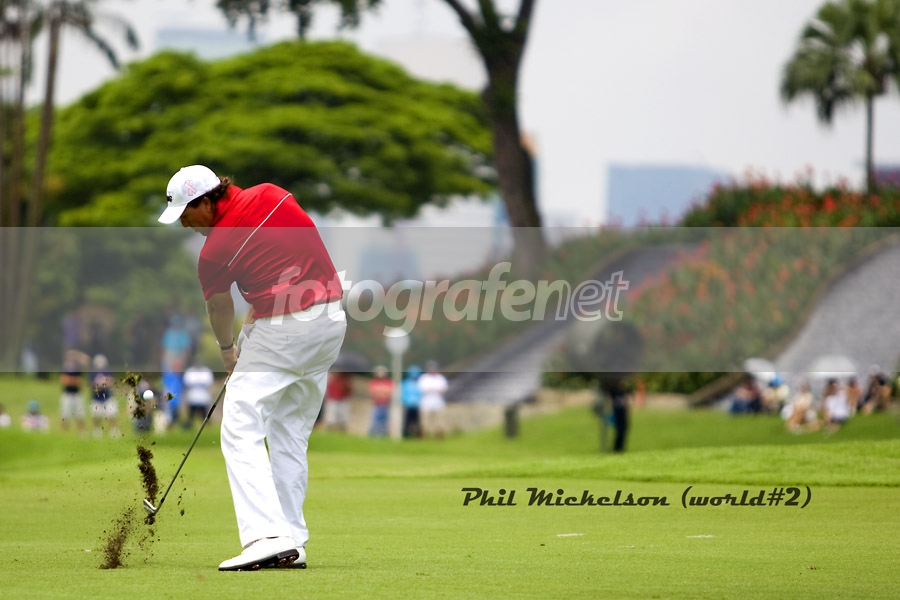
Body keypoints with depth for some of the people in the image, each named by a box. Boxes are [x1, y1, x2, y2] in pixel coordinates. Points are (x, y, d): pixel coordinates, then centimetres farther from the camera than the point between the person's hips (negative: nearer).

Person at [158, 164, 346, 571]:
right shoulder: (271, 195, 5)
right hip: (333, 318, 7)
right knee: (291, 437, 15)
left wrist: (228, 352, 30)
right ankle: (292, 545, 12)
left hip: (283, 330, -7)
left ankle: (266, 536, -21)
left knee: (240, 431, -5)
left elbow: (220, 310, 8)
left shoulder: (213, 252, -8)